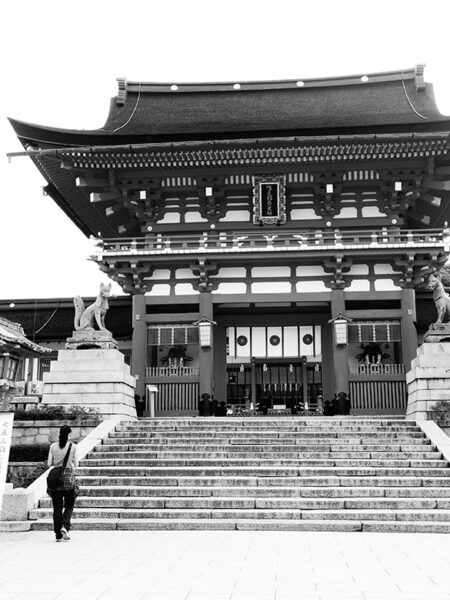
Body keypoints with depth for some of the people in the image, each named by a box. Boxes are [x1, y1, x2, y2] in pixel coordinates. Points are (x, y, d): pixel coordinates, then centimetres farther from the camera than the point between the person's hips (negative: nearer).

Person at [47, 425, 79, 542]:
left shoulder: (53, 446, 2)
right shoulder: (73, 446, -4)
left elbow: (49, 463, 3)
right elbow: (76, 464, -1)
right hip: (69, 477, -2)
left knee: (57, 507, 7)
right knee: (69, 506, 10)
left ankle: (58, 534, 7)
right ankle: (65, 526, -12)